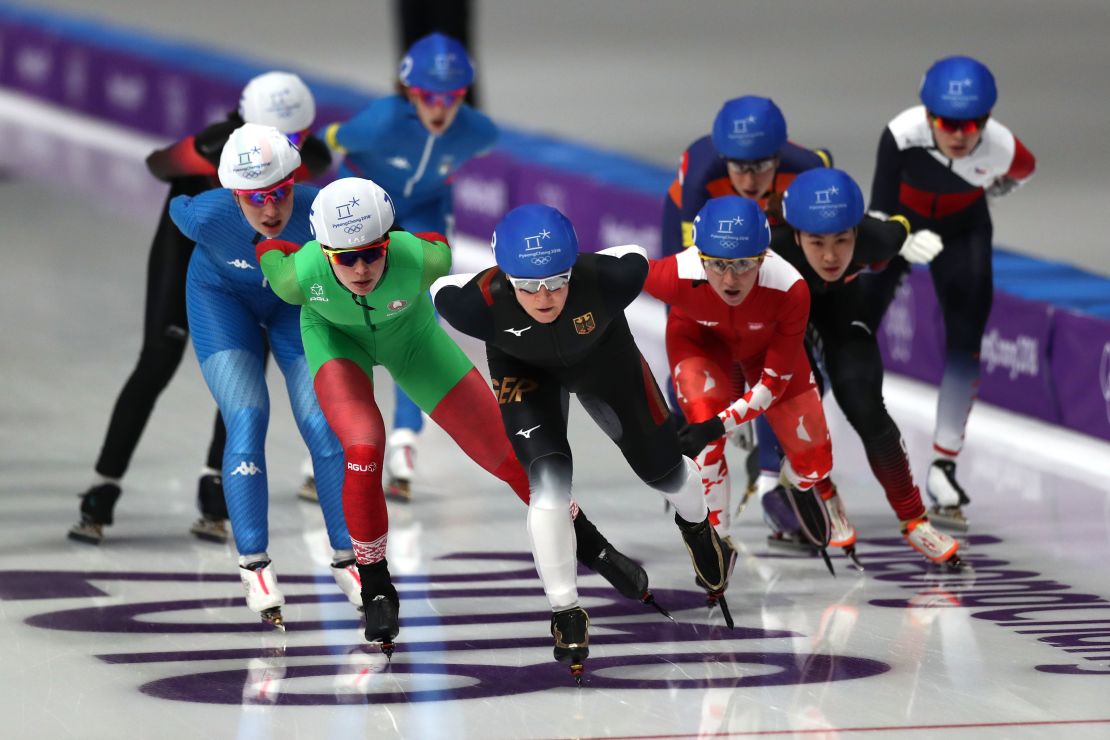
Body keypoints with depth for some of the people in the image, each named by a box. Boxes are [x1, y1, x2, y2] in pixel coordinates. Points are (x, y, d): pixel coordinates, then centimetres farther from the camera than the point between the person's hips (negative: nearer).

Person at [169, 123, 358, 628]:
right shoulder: (207, 216, -36)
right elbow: (177, 208, -9)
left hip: (298, 302, 1)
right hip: (223, 298, -1)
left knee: (325, 425, -3)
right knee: (247, 422, -14)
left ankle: (347, 560, 11)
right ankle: (254, 565, -4)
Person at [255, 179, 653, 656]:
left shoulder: (417, 260, -39)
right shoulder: (299, 275, -39)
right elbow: (267, 250, -15)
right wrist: (270, 247, 8)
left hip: (409, 335, 1)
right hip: (335, 335, -1)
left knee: (508, 455, 3)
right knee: (363, 452, -27)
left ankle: (590, 546, 28)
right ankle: (376, 592, -3)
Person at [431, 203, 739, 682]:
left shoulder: (605, 279, -41)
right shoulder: (481, 303, -41)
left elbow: (635, 259, -18)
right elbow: (442, 291, -19)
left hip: (603, 358, 1)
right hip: (525, 369, -1)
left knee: (663, 470, 16)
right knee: (549, 483, -19)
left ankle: (697, 526, 52)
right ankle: (565, 610, 1)